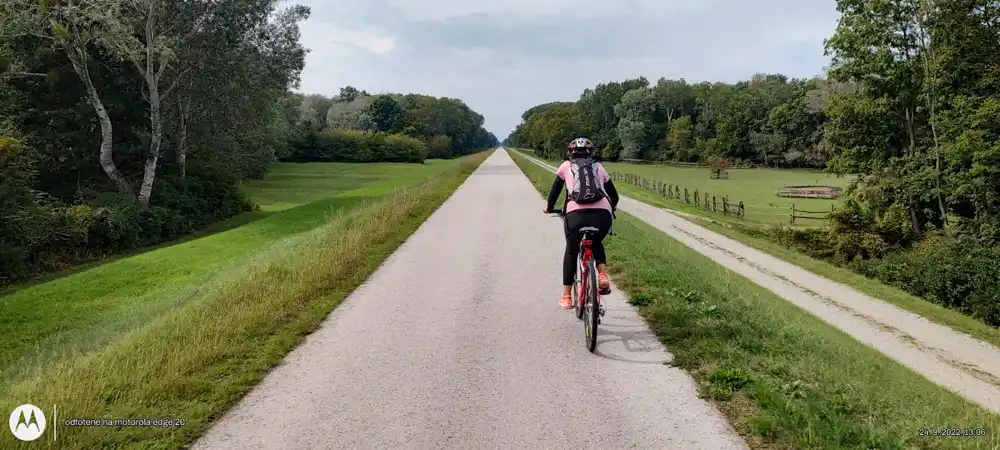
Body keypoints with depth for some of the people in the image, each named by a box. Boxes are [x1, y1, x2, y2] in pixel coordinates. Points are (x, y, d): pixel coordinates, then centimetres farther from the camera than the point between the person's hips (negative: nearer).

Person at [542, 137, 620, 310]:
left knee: (571, 252, 20)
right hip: (603, 215, 2)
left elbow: (555, 189, 25)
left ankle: (566, 297, 19)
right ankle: (603, 275, 8)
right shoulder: (599, 167, 27)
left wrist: (549, 207, 42)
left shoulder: (566, 166, 22)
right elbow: (614, 196, 30)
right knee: (597, 243, 32)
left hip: (576, 214, -2)